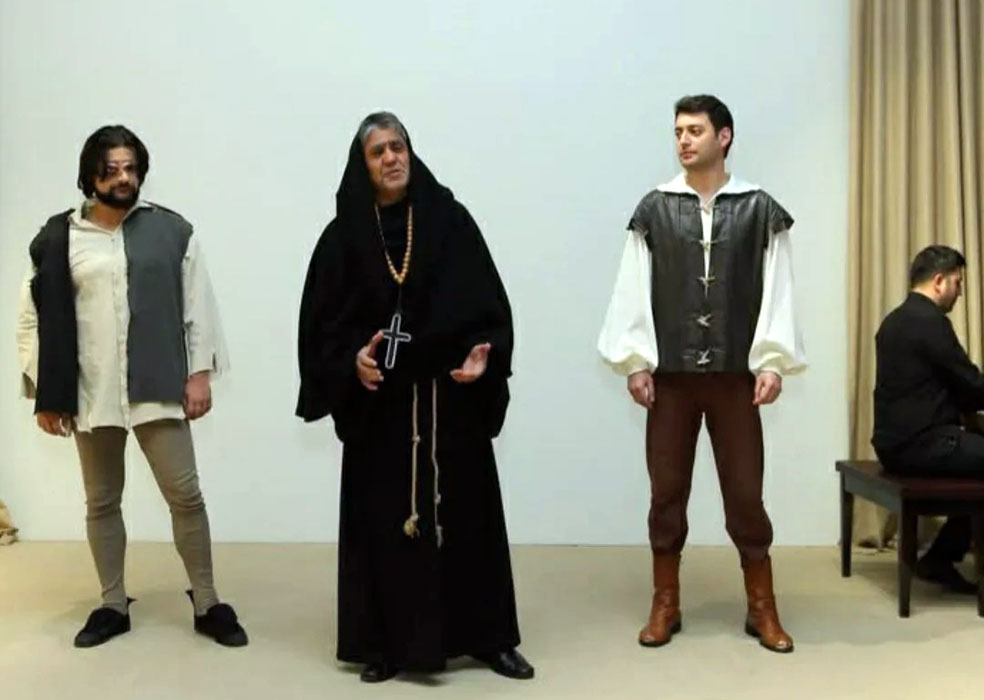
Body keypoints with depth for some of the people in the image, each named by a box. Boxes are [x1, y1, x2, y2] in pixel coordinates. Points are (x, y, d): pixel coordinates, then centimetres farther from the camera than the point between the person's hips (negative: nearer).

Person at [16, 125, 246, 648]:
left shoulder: (171, 231, 1)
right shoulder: (60, 239, 1)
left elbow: (198, 306, 2)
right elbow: (35, 318, 3)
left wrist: (199, 373, -4)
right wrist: (44, 395, 0)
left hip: (157, 388, -1)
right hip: (89, 394, 1)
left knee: (186, 495, 1)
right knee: (101, 502, 12)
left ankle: (207, 604, 15)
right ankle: (113, 606, 27)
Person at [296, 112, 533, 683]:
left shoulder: (451, 220, 1)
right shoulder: (344, 235, 2)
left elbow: (489, 303, -1)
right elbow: (323, 322, 1)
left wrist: (482, 354, -16)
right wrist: (352, 359, -16)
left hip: (450, 397, 0)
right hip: (379, 403, 0)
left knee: (465, 514, 6)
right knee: (384, 520, 4)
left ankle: (488, 637, 19)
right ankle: (388, 643, 16)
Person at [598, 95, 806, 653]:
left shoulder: (759, 209, 1)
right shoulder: (654, 208, 3)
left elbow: (777, 291, -1)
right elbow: (634, 288, 1)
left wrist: (773, 362, -8)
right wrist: (635, 362, -5)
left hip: (734, 373, -1)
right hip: (669, 373, 1)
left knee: (745, 490, 5)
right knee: (667, 489, 8)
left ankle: (763, 608, 19)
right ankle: (666, 605, 20)